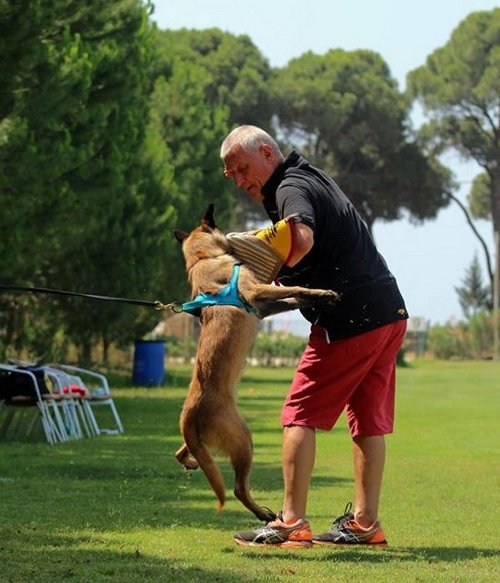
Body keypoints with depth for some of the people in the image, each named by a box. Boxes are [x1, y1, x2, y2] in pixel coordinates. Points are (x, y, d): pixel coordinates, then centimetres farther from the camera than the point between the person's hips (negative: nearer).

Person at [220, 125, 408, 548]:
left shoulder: (291, 187, -10)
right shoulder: (312, 176, 21)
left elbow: (302, 238, -30)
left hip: (351, 318, -10)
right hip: (389, 311, 10)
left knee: (301, 414, -3)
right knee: (368, 420, 13)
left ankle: (292, 523, -5)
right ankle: (365, 522, 16)